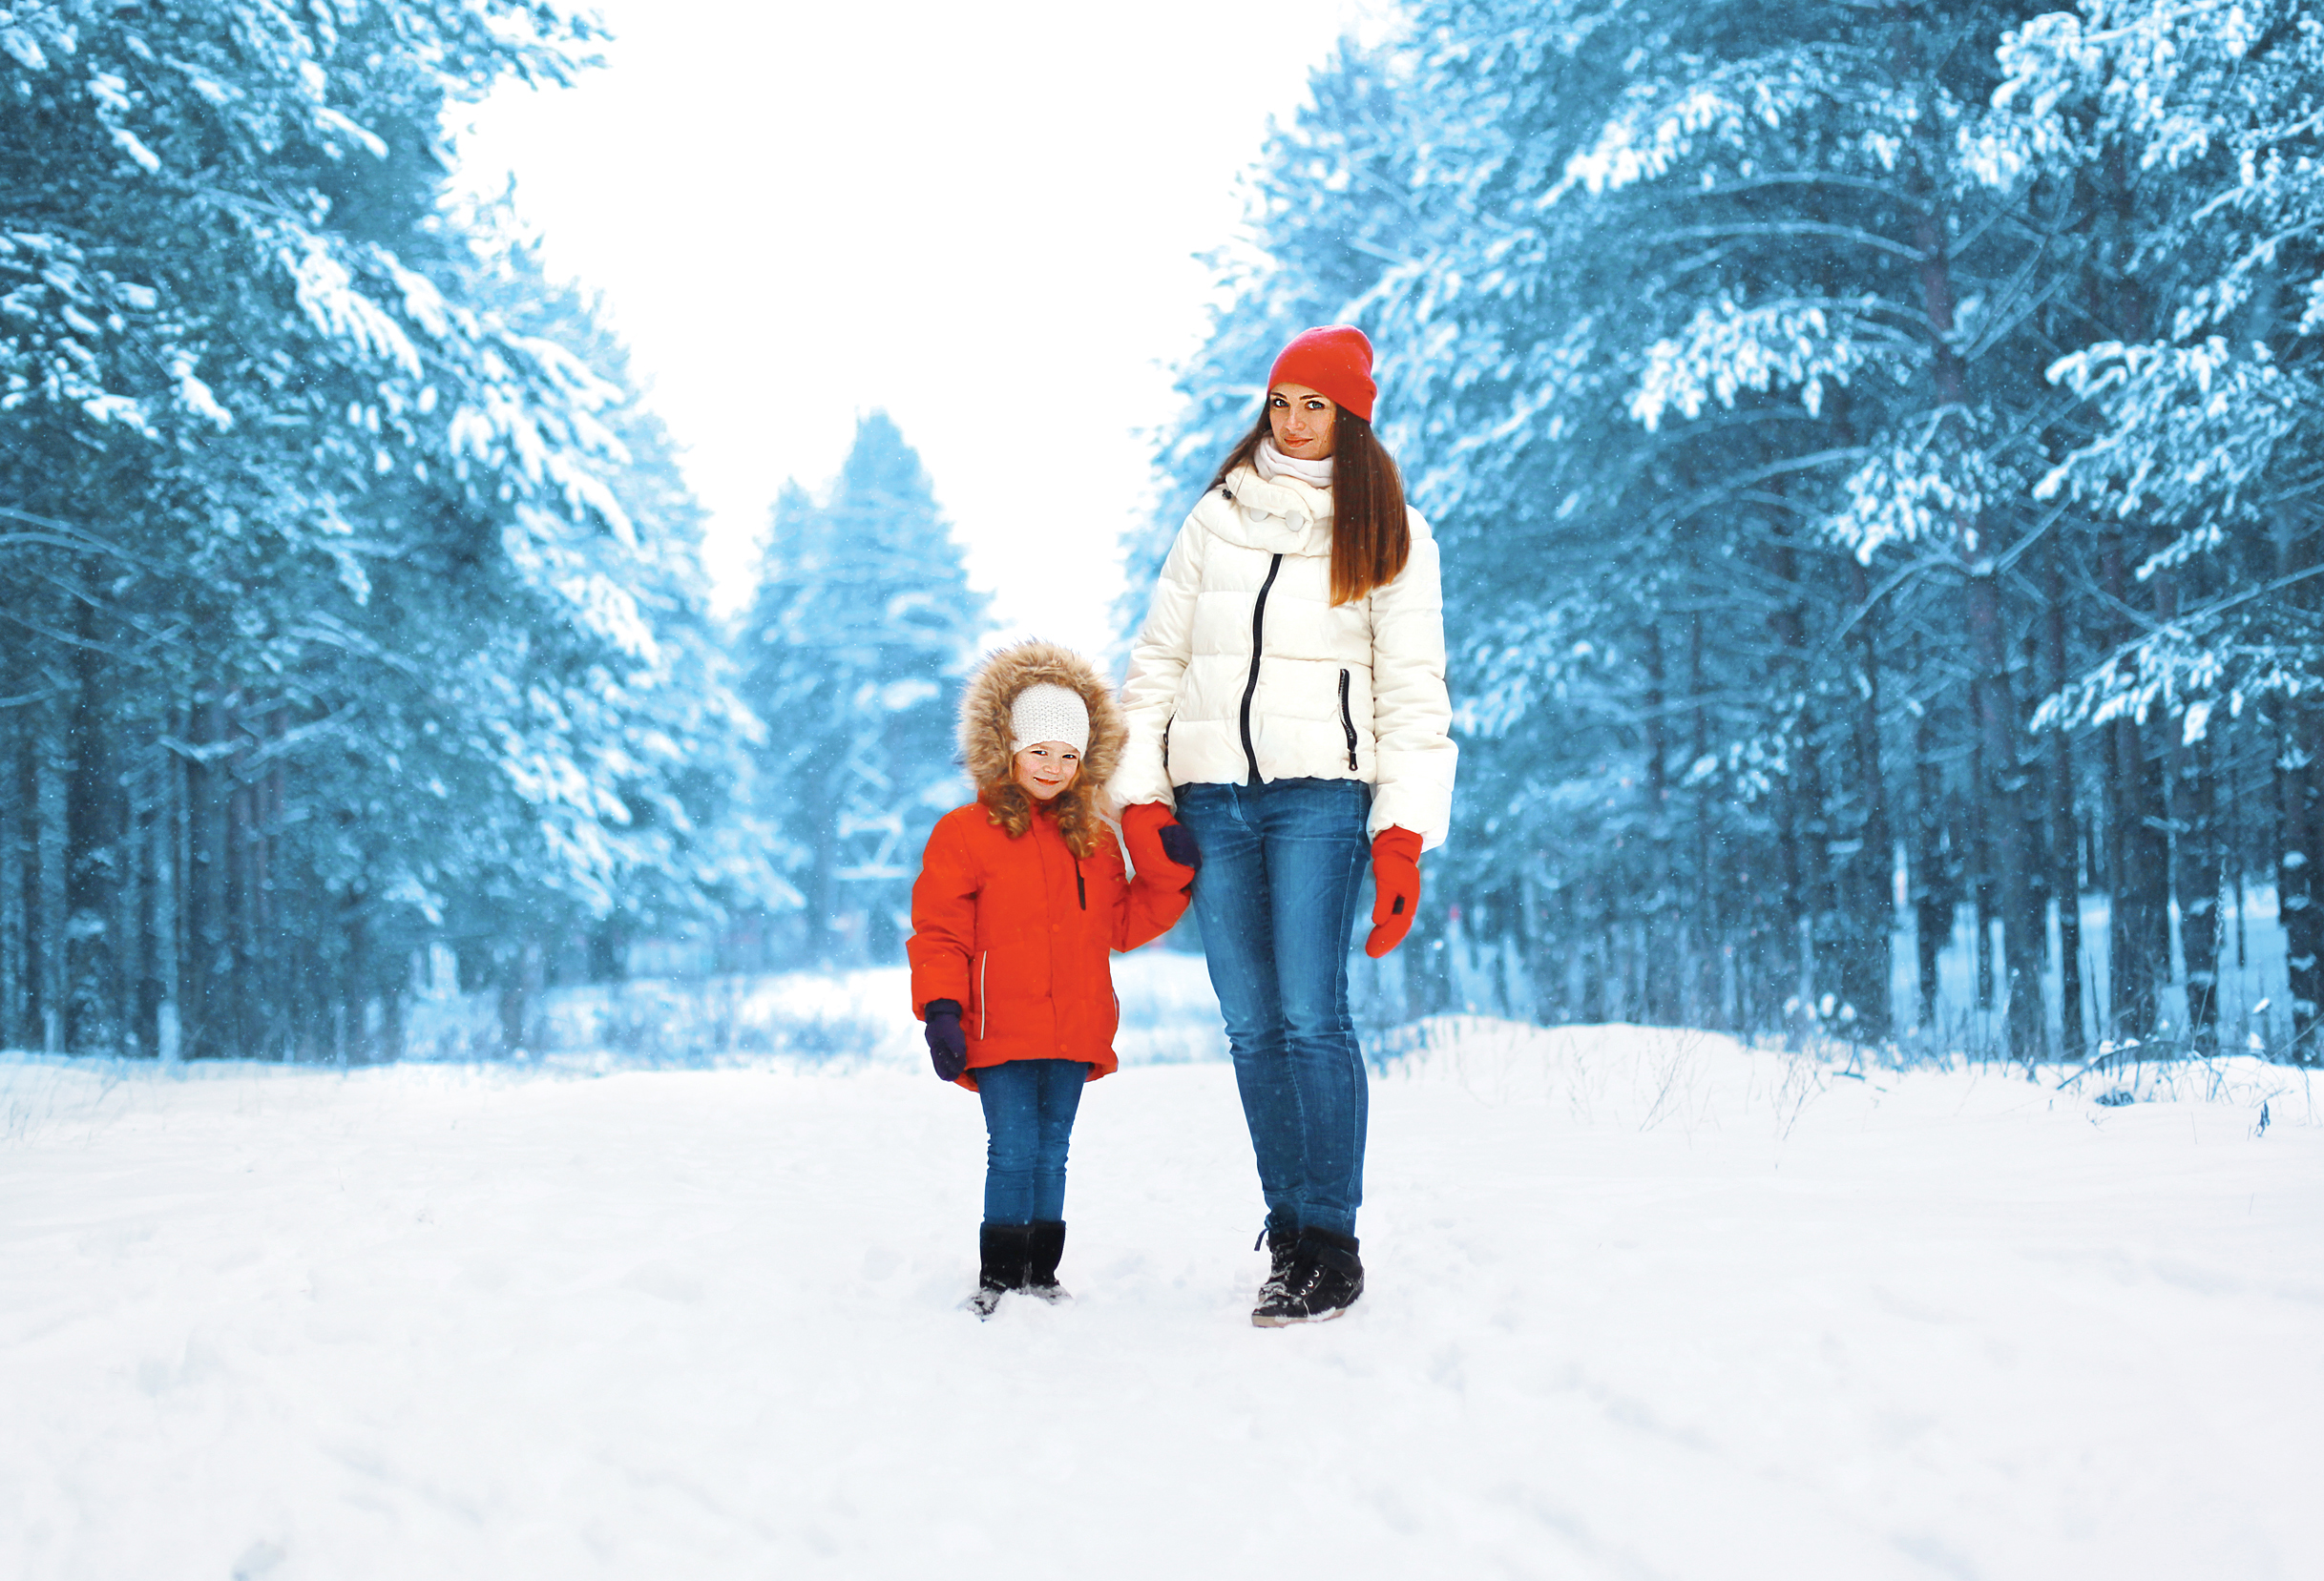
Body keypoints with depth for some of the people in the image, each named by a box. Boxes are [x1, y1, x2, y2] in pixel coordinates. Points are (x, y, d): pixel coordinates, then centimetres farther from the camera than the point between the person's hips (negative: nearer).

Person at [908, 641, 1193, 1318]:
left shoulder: (1094, 841, 14)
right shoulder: (964, 833, -2)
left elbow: (1122, 924, 18)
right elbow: (939, 932, -4)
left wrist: (1169, 879, 7)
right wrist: (941, 1009, -13)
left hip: (1074, 1036, 5)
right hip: (1002, 1035, -4)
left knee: (1051, 1156, 11)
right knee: (1013, 1154, -7)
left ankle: (1041, 1273, 18)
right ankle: (998, 1277, 3)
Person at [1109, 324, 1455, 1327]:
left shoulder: (1386, 534, 6)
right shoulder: (1217, 519, 13)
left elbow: (1412, 690, 2)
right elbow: (1156, 661, 14)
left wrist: (1403, 839, -7)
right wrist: (1140, 799, 4)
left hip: (1318, 796, -3)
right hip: (1210, 801, 3)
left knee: (1312, 1018, -12)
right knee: (1253, 1029, 3)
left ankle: (1331, 1248, -7)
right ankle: (1289, 1238, 9)